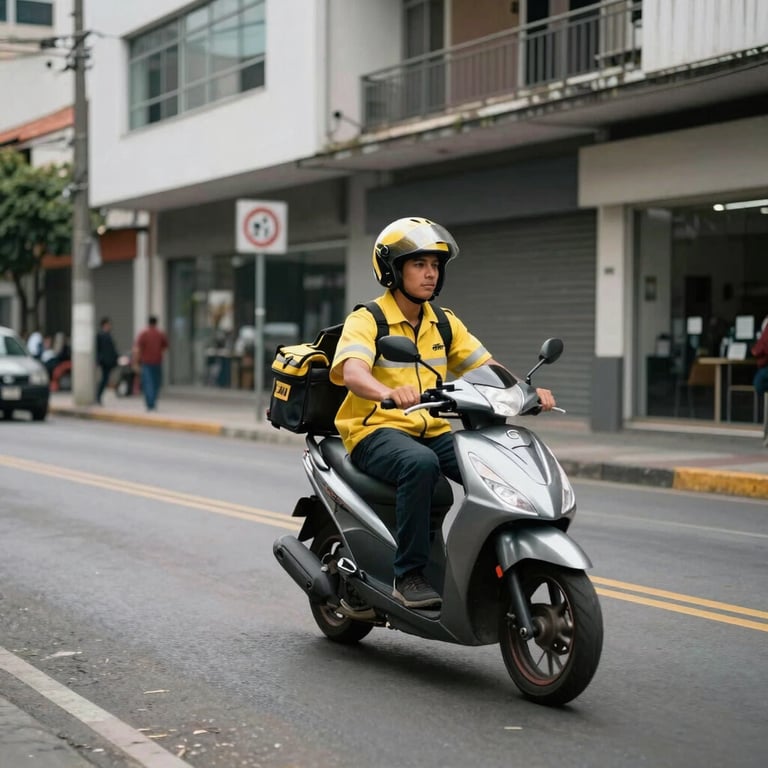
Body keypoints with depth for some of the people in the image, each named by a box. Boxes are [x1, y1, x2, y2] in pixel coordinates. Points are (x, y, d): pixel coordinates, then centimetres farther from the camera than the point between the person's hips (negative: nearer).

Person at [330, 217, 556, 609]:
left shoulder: (444, 323, 13)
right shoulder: (366, 320, -7)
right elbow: (352, 372, -26)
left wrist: (528, 391, -13)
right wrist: (388, 392, -48)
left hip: (433, 432, 6)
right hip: (377, 430, -5)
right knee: (421, 464, -38)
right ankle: (408, 576, -30)